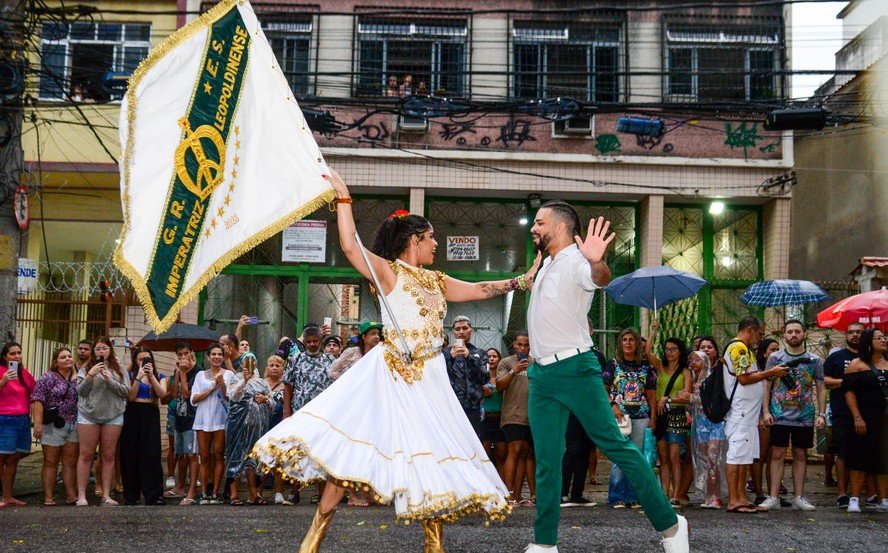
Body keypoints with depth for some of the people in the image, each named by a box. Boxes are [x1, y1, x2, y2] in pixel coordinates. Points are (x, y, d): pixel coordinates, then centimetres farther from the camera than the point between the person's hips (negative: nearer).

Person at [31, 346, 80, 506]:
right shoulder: (48, 378, -3)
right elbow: (37, 400, -10)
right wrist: (38, 423, -18)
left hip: (74, 427, 4)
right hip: (53, 426, -4)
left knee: (71, 463, 5)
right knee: (50, 463, 2)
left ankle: (71, 495, 7)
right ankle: (48, 498, 3)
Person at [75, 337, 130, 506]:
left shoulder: (119, 369, 8)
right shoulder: (86, 368, 6)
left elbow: (126, 391, 0)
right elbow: (80, 391, -1)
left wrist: (109, 380, -13)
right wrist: (90, 375, -14)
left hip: (113, 415, 1)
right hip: (88, 414, -1)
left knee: (109, 455, 3)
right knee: (86, 454, -1)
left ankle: (106, 495, 8)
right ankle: (81, 495, 2)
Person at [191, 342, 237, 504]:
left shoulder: (228, 374, 7)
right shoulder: (201, 375, 14)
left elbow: (230, 398, 1)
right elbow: (194, 399, 4)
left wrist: (222, 385, -14)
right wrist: (212, 388, -5)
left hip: (221, 418, -2)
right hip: (203, 419, 2)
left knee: (218, 456, -4)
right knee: (205, 456, 0)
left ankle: (215, 493, 0)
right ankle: (205, 493, 3)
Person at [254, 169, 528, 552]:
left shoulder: (437, 282, 17)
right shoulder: (388, 272, -2)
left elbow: (481, 289, 22)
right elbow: (349, 246, -14)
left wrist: (522, 280, 20)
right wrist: (343, 198, -10)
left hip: (428, 377, 6)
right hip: (390, 374, -6)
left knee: (433, 452, 3)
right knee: (356, 445, -6)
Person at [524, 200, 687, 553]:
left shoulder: (576, 262, -11)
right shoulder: (547, 265, 15)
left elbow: (601, 279, -36)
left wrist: (596, 263, -56)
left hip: (574, 368, -8)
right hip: (541, 374, 8)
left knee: (615, 446, -6)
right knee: (547, 461, 7)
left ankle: (670, 525, 4)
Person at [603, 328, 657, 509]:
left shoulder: (645, 366, 13)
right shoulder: (613, 364, 6)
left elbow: (651, 394, 14)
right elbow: (603, 389, 3)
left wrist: (653, 417, 6)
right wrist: (613, 405, -12)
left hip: (641, 417, 3)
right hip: (619, 416, -2)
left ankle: (633, 497, 10)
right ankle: (617, 498, -1)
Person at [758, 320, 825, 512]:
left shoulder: (814, 360, 5)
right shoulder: (775, 358, 3)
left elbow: (821, 389, 7)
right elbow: (766, 386, 3)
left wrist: (821, 414, -3)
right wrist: (766, 411, -6)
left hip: (805, 418, 1)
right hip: (779, 417, -1)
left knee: (800, 456, 8)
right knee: (777, 455, -1)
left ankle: (798, 497, 15)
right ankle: (773, 498, 2)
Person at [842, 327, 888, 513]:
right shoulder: (858, 364, -1)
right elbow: (849, 391, -7)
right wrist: (857, 418, -14)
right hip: (866, 419, -4)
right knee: (861, 459, -4)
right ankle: (854, 500, -1)